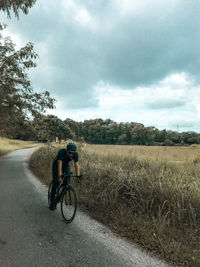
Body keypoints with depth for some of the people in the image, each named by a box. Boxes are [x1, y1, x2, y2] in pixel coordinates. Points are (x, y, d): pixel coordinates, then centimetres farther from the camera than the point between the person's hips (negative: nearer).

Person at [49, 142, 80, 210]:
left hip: (66, 165, 3)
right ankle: (53, 203, 4)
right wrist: (59, 176, -49)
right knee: (56, 183, -8)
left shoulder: (75, 154, -27)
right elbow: (59, 165, -42)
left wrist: (78, 176, -37)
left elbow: (76, 165, -28)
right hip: (57, 165, -3)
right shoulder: (61, 152, -38)